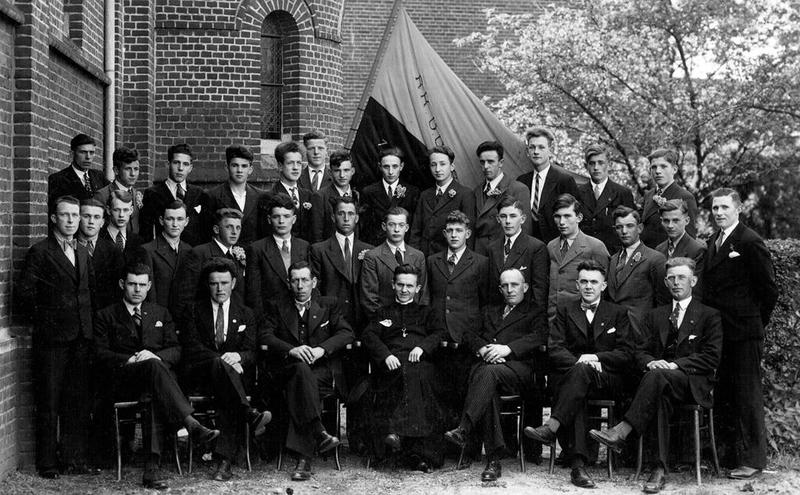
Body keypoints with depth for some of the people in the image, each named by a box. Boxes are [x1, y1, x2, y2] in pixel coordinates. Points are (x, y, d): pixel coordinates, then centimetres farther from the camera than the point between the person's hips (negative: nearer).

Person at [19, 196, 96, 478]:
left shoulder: (82, 253, 15)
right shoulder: (40, 252, -5)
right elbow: (25, 293, -8)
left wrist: (88, 322, 9)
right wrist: (43, 319, -3)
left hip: (81, 337, 6)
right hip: (51, 338, -6)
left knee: (78, 402, 8)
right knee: (49, 402, 1)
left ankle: (74, 459, 16)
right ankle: (48, 463, 9)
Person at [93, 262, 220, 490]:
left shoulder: (160, 313, 24)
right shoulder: (106, 316, 17)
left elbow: (176, 351, 13)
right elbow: (101, 355, 4)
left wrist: (156, 355, -9)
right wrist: (129, 359, -14)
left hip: (159, 368, 2)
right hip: (124, 381, -2)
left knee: (156, 395, -36)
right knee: (153, 366, -37)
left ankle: (151, 467, -42)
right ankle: (192, 424, -50)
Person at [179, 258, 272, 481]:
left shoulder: (246, 315, 18)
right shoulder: (195, 311, 13)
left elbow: (252, 353, 8)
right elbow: (191, 347, -1)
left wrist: (237, 356, -18)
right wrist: (222, 360, -17)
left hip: (235, 372, 1)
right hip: (199, 375, -1)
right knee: (218, 363, -38)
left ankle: (224, 460, -41)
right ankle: (250, 415, -50)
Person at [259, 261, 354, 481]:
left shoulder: (328, 305, 19)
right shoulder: (276, 307, 17)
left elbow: (346, 333, 4)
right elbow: (265, 337, 1)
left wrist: (321, 349, -15)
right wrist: (291, 350, -18)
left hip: (323, 370, 0)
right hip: (285, 369, 0)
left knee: (299, 385, -33)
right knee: (301, 369, -36)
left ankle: (303, 457, -39)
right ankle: (319, 433, -44)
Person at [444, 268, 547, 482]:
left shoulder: (536, 315, 22)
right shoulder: (490, 313, 34)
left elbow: (538, 338, 0)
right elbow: (470, 334, 20)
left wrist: (507, 349, -16)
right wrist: (483, 349, -4)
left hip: (518, 368, -2)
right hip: (486, 363, 3)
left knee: (489, 372, -38)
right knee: (488, 388, -34)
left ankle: (463, 430, -46)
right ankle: (494, 459, -37)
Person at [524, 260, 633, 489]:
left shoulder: (618, 313, 14)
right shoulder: (565, 310, 16)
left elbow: (626, 354, 4)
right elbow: (554, 349, 5)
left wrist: (595, 357, -12)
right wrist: (579, 360, -14)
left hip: (607, 380, -1)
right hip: (568, 375, 1)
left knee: (582, 371, -37)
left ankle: (551, 428, -45)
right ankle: (578, 463, -47)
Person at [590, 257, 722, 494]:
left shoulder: (709, 316, 10)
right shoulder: (655, 315, 23)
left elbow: (711, 358, -2)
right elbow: (640, 352, 15)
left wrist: (675, 364, -16)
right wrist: (650, 362, -11)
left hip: (693, 383, -3)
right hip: (661, 380, 3)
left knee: (658, 376, -38)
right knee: (662, 395, -37)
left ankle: (622, 431, -47)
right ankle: (660, 469, -45)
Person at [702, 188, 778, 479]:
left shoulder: (750, 242, -9)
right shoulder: (714, 242, 14)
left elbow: (768, 289, -8)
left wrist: (756, 321, -1)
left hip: (744, 333, -7)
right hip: (717, 330, 7)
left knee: (747, 395, -1)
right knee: (723, 395, 11)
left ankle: (753, 459, 6)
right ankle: (730, 453, 21)